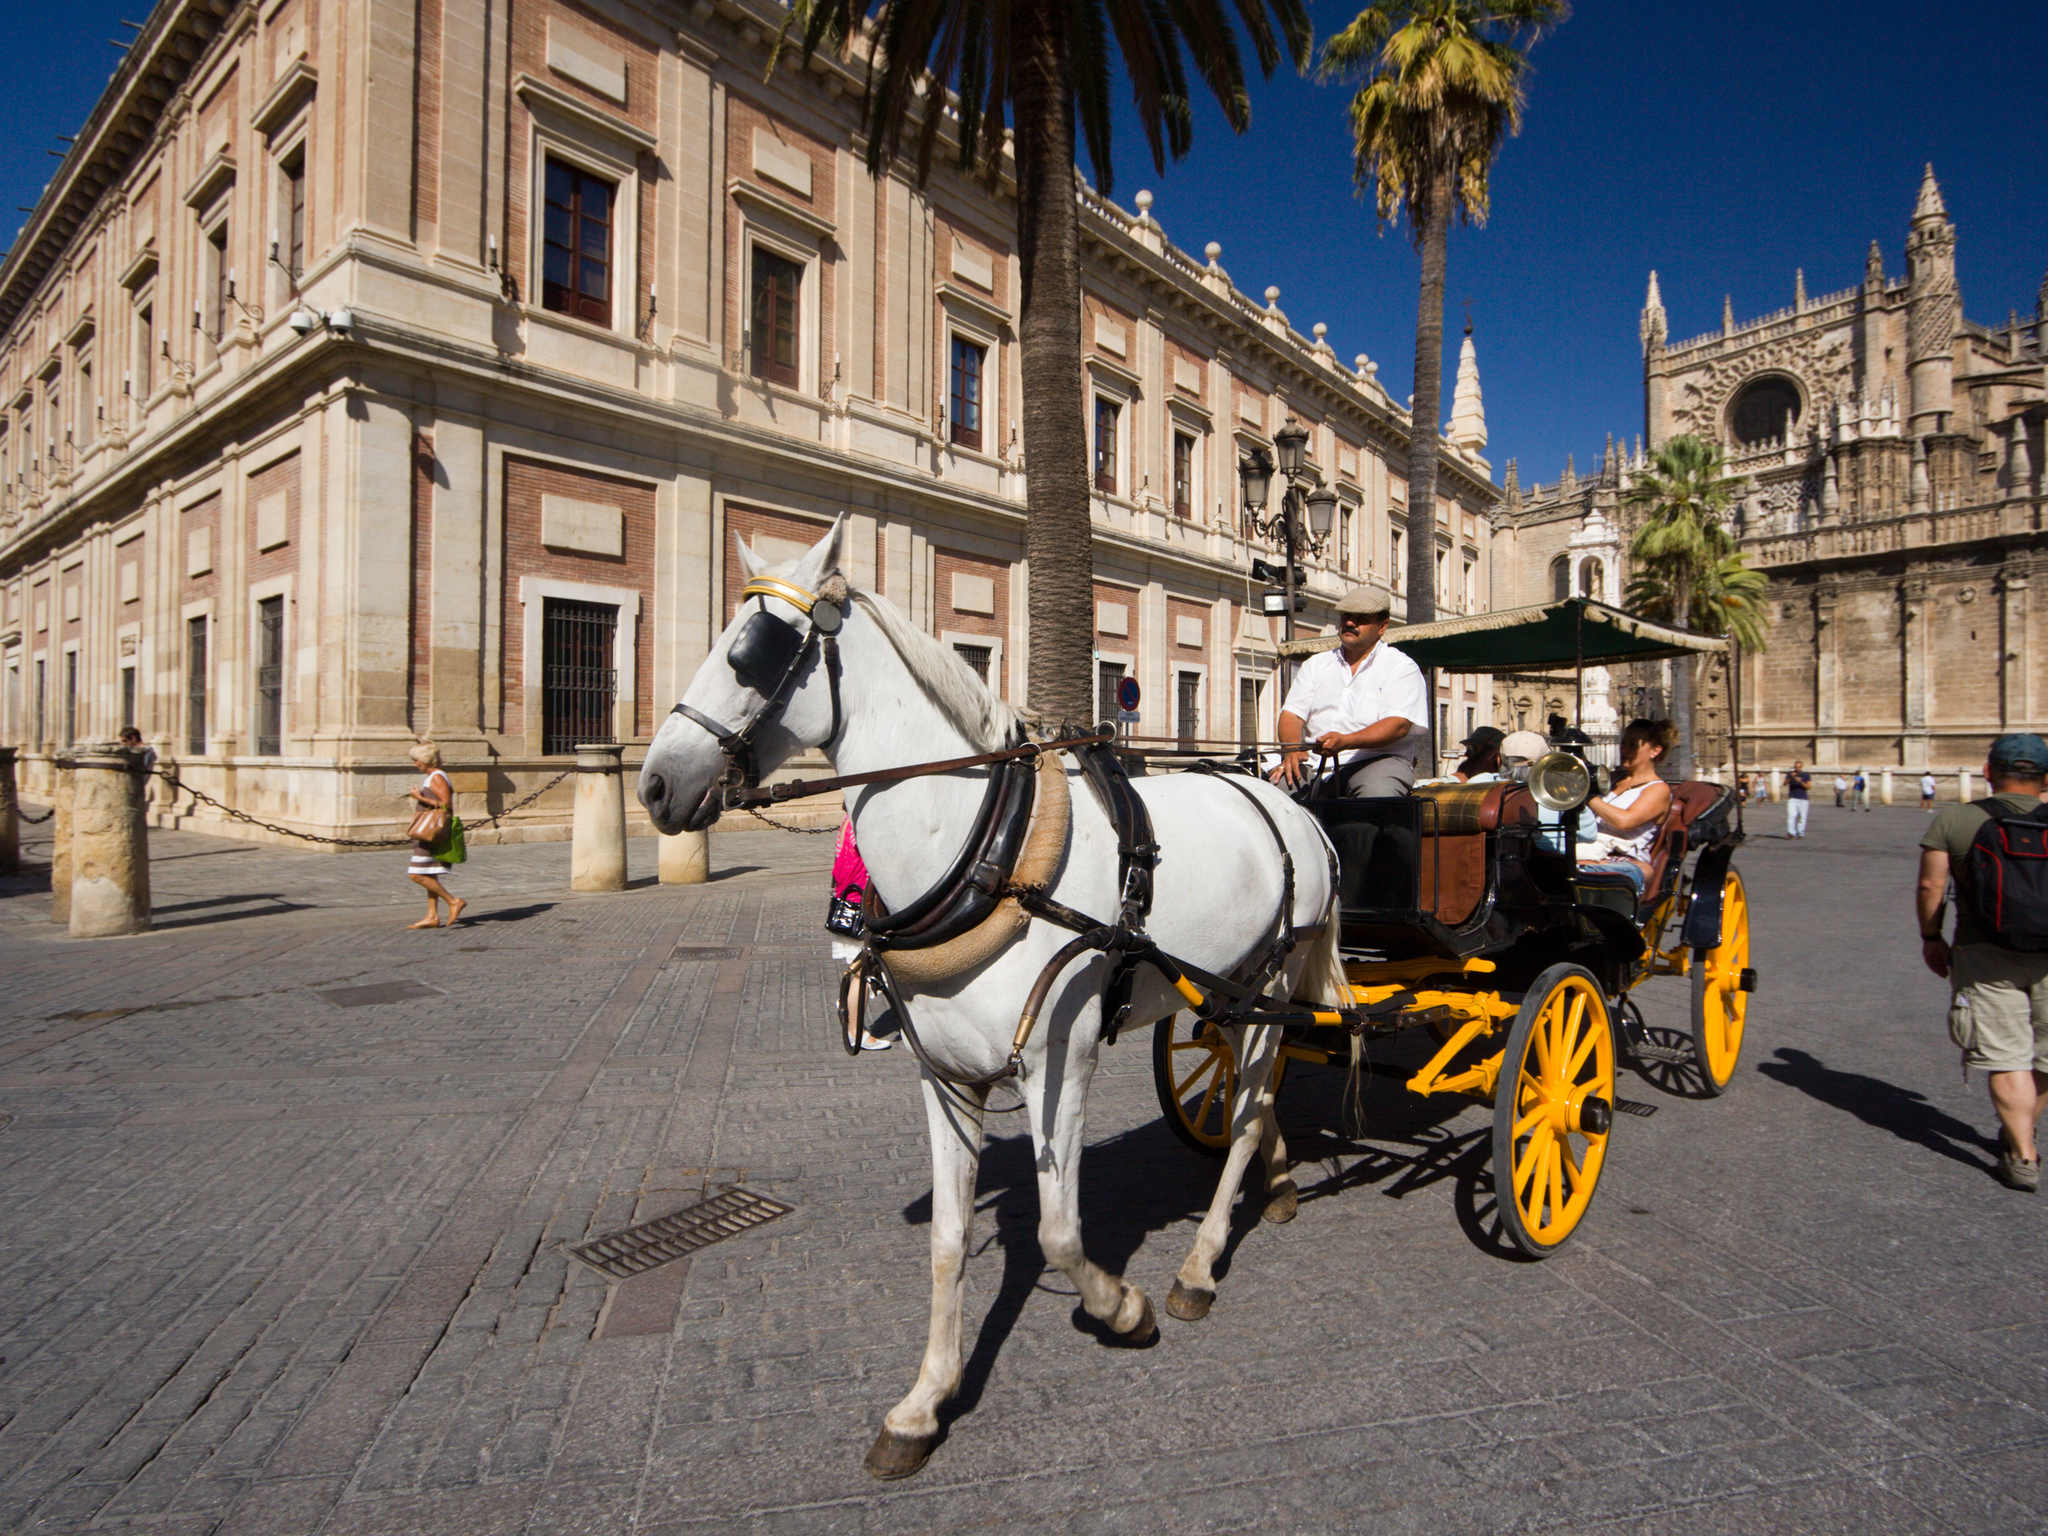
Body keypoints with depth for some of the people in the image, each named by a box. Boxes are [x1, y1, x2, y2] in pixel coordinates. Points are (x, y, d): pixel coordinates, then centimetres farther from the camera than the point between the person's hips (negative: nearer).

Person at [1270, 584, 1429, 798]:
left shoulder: (1402, 666, 8)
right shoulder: (1316, 664, 22)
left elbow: (1398, 725, -8)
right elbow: (1291, 713, 12)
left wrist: (1345, 741, -24)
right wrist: (1292, 748, -13)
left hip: (1378, 758, -3)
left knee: (1377, 792, -37)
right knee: (1276, 785, -27)